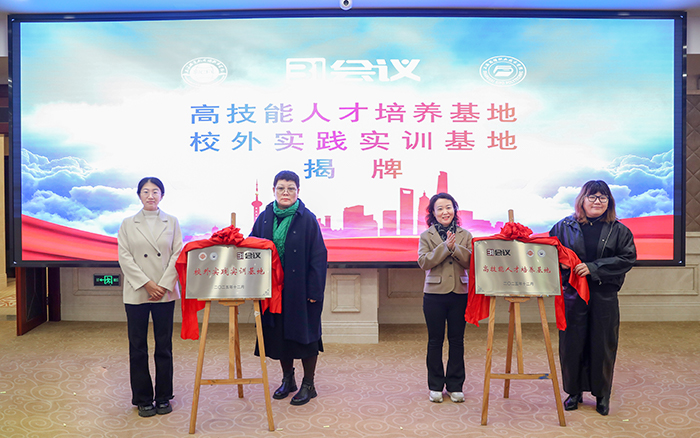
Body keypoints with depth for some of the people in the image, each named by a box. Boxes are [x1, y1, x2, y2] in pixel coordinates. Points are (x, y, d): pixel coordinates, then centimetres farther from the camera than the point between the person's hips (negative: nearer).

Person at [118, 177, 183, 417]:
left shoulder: (172, 222, 7)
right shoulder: (127, 224, 6)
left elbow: (177, 255, 1)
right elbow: (124, 257, -2)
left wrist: (163, 285, -9)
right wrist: (147, 284, -11)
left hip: (165, 293, 0)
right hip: (136, 293, 0)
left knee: (164, 346, 5)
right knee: (138, 347, 4)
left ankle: (163, 397, 17)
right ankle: (143, 399, 16)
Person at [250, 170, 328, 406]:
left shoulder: (307, 219, -8)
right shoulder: (264, 218, 4)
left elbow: (318, 256, -9)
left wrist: (314, 289, -13)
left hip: (301, 288, -4)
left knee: (304, 333, 4)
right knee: (279, 333, 13)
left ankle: (308, 385, 18)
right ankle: (287, 379, 31)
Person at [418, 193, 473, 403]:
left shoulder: (465, 235, 7)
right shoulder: (426, 236, 3)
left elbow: (471, 262, -4)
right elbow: (423, 262, -10)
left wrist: (455, 248, -17)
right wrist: (445, 247, -17)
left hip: (460, 293, 1)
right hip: (434, 294, -1)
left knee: (457, 340, 7)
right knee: (435, 341, 6)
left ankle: (455, 386, 19)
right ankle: (436, 386, 18)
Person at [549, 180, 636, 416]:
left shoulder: (619, 230, 3)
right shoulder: (565, 226, 4)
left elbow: (627, 258, -5)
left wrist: (593, 268, -15)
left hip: (604, 296, 0)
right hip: (572, 293, 0)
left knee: (602, 345, 6)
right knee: (571, 343, 5)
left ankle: (602, 395, 24)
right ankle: (574, 392, 23)